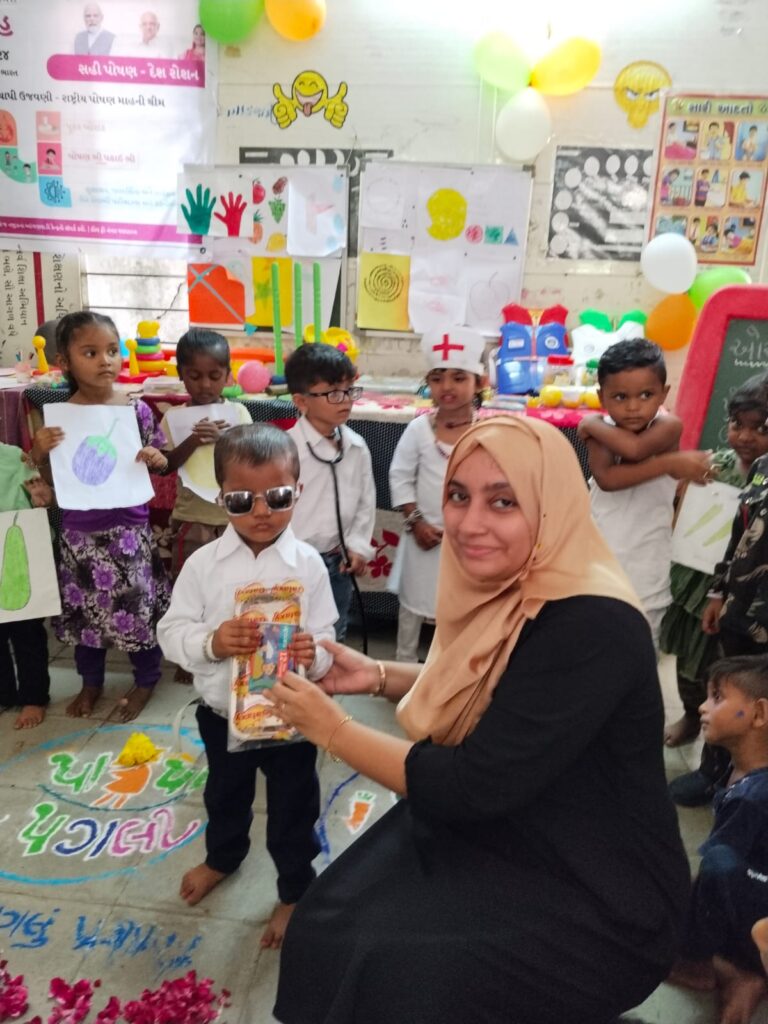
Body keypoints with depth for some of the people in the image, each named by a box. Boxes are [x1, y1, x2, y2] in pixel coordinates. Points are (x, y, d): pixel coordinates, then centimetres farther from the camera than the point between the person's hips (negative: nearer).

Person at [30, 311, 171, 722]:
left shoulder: (136, 409, -8)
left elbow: (162, 464, 4)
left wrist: (157, 459, -18)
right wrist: (39, 452, -18)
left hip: (128, 528, -1)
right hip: (79, 532, 2)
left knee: (138, 604, 9)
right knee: (84, 607, 16)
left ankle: (146, 679, 33)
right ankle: (91, 682, 39)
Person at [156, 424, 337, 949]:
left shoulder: (308, 564, -15)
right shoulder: (204, 564, -13)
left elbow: (324, 640, -11)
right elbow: (172, 631, -10)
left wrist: (314, 656, -33)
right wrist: (211, 642, -30)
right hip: (223, 712, 2)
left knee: (293, 809, 17)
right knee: (225, 795, 28)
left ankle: (296, 890, 43)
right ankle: (223, 856, 59)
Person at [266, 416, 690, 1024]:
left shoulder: (591, 627, -29)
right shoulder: (507, 590, -3)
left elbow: (476, 787, -27)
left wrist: (333, 729, -18)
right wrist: (376, 675, 0)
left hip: (595, 902, -7)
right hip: (494, 838, 7)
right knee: (335, 927, -2)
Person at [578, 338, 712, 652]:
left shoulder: (669, 427, -9)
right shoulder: (600, 431, -4)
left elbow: (635, 448, -30)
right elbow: (606, 478, -23)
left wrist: (592, 424, -14)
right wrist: (670, 464, -28)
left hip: (646, 562, -2)